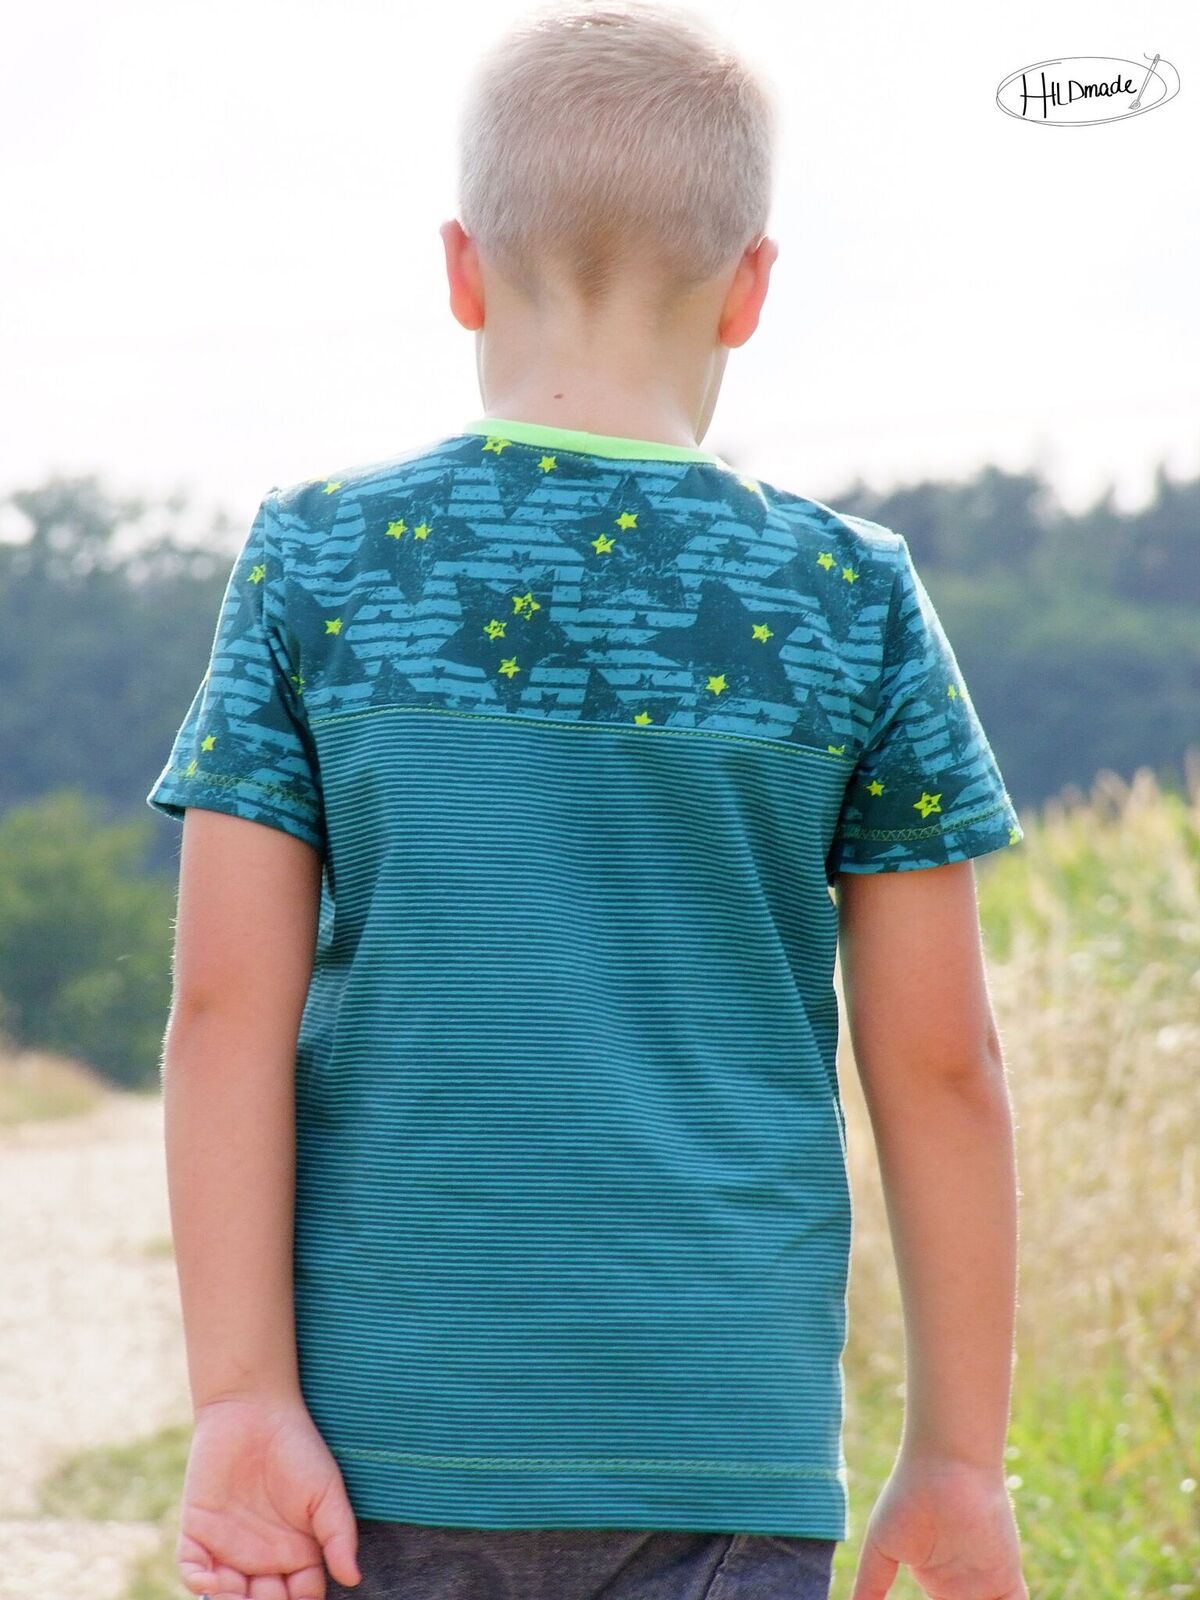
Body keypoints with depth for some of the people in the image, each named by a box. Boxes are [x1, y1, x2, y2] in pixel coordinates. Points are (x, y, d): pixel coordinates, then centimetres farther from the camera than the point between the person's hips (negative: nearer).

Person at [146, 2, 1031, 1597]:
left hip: (388, 1416, 1)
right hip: (722, 1444, -1)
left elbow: (227, 1005, -5)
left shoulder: (315, 568, 0)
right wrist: (959, 1452, 10)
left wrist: (241, 1403, -4)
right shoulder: (851, 604, 0)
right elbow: (939, 1059, 2)